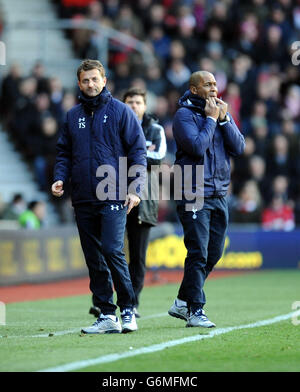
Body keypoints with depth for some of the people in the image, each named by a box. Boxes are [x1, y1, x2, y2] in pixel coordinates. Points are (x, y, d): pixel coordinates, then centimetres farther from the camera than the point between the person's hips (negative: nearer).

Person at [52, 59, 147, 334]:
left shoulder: (121, 111, 1)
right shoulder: (73, 116, 13)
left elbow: (138, 151, -1)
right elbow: (65, 153, 19)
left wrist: (136, 189, -9)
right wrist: (60, 178, 0)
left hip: (114, 197, -5)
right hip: (83, 199, 5)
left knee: (112, 250, -16)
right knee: (94, 259, 5)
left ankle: (128, 309, -5)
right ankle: (106, 315, 9)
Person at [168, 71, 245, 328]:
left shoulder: (223, 114, 14)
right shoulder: (185, 115, -5)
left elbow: (239, 148, 4)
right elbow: (197, 147, -19)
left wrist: (224, 119, -5)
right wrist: (210, 119, -11)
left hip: (219, 195, 7)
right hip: (194, 194, -7)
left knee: (213, 254, 9)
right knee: (198, 254, -10)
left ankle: (182, 303, 21)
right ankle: (195, 311, -7)